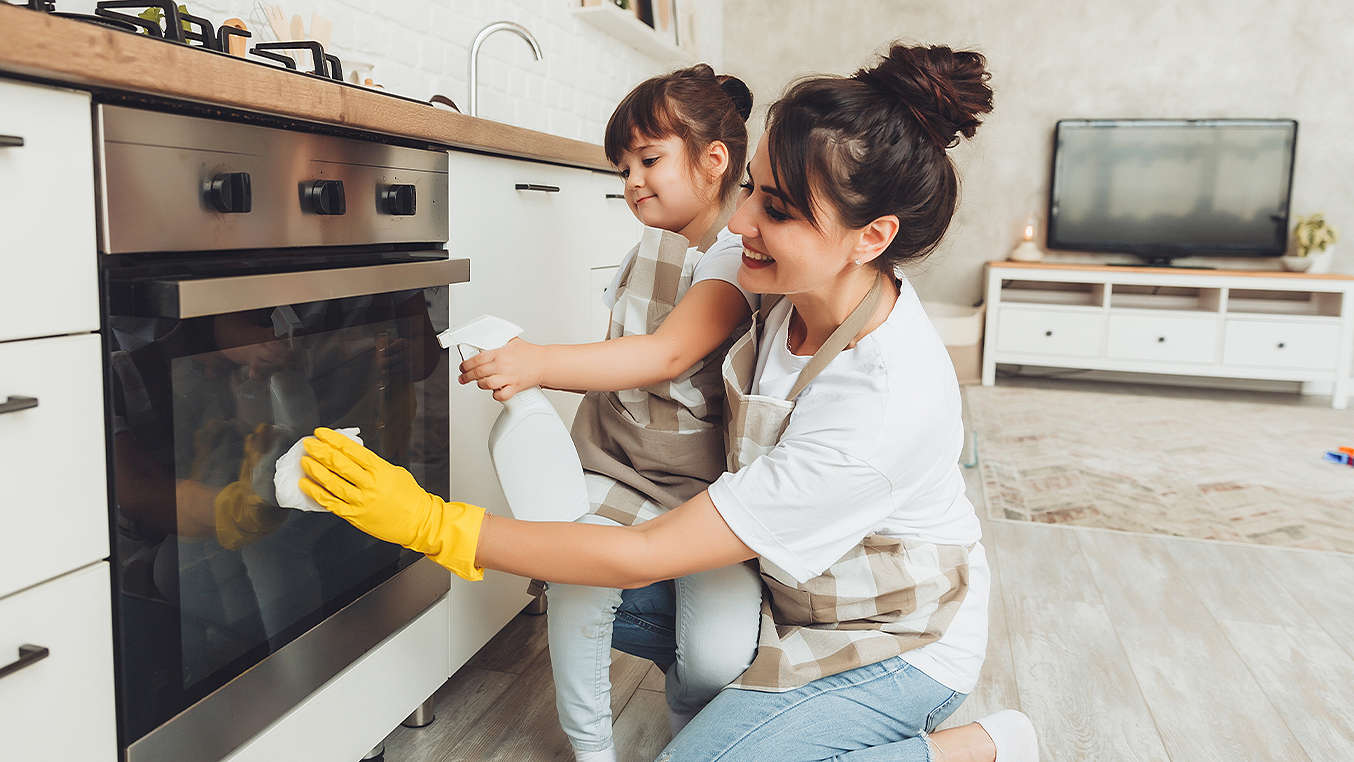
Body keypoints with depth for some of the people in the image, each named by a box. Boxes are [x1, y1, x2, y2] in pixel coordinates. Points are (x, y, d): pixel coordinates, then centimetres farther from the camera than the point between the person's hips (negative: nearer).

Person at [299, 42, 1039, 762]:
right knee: (579, 598, -3)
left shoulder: (881, 412, -37)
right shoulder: (800, 294, -15)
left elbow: (643, 557, -33)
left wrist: (434, 525, -29)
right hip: (790, 588, 7)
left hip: (894, 644, -6)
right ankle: (736, 694, 16)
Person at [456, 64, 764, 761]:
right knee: (574, 593, -22)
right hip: (617, 468, 5)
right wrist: (533, 368, 2)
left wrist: (541, 364, -38)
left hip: (706, 484, -5)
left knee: (720, 654, -18)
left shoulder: (738, 259, -13)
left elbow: (667, 356, -30)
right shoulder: (644, 251, 11)